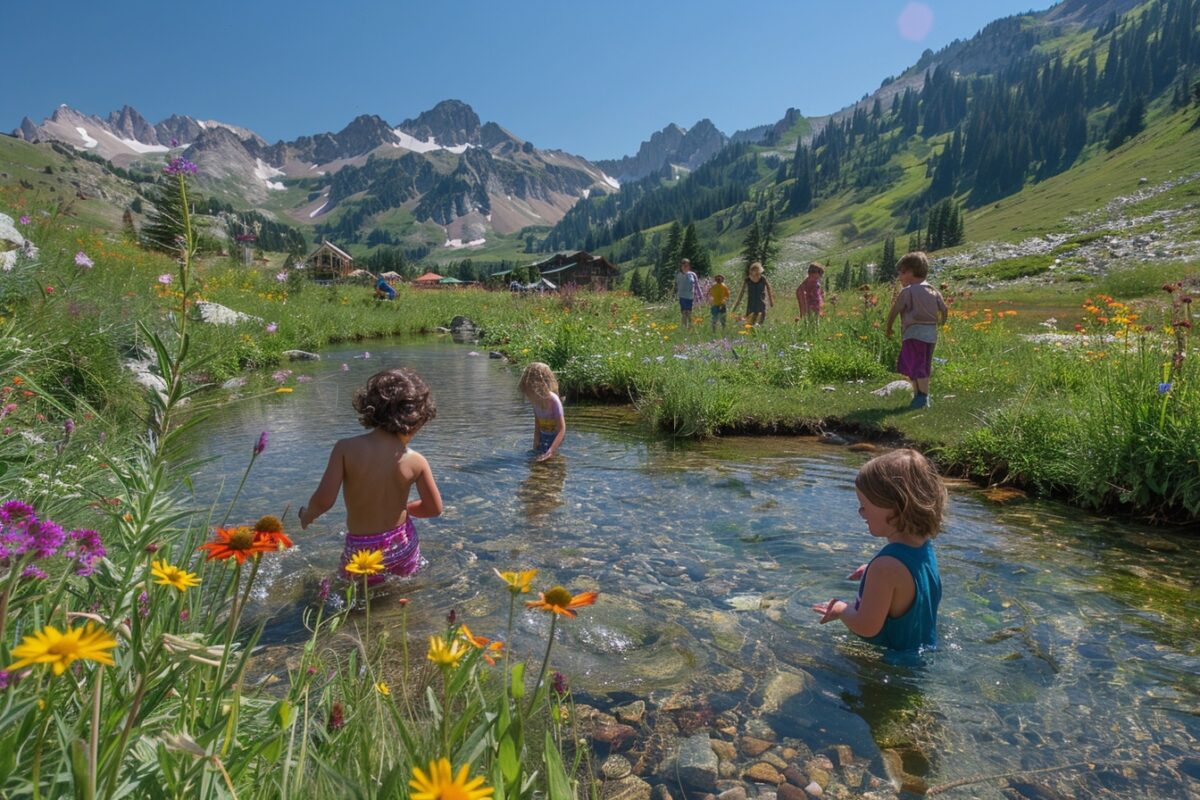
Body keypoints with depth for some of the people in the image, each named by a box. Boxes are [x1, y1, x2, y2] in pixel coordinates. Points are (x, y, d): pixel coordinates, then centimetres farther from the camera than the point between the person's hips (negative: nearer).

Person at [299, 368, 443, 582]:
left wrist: (307, 515, 4)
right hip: (403, 546, 2)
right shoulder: (416, 461, -11)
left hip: (362, 551, -2)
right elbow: (434, 508, -1)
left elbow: (324, 500, -19)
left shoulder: (346, 449, -16)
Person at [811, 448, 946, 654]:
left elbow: (866, 627, -25)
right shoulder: (924, 547, -4)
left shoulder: (886, 565, -31)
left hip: (892, 656, -9)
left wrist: (841, 609, -8)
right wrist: (873, 573, 13)